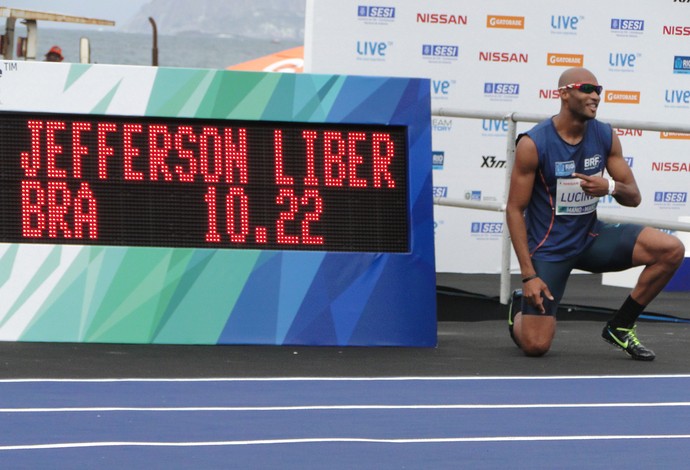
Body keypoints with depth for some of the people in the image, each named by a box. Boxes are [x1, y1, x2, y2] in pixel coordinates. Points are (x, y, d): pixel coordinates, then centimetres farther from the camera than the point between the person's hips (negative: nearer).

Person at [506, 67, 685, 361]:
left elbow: (634, 198, 3)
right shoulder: (533, 144, -17)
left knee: (672, 250, -14)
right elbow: (515, 210, -13)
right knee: (535, 346, -13)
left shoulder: (605, 136, -3)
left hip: (591, 238, 5)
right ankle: (520, 307, 25)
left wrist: (610, 187, -22)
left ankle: (620, 326, 2)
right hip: (549, 247, -5)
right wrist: (528, 275, -18)